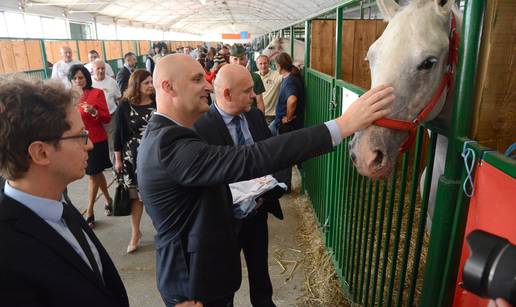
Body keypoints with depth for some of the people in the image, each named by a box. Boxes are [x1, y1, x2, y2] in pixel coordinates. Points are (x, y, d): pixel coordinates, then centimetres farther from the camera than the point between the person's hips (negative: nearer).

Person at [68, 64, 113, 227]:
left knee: (93, 176, 1)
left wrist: (94, 112, -27)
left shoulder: (97, 93, -8)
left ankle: (89, 212, 11)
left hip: (96, 140, -5)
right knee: (96, 173, 16)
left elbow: (107, 118, -10)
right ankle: (108, 200, 35)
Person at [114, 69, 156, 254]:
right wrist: (118, 159, 0)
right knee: (136, 195, 9)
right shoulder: (125, 106, -4)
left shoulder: (157, 103, -1)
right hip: (133, 156, 0)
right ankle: (135, 233, 24)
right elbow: (119, 133, 0)